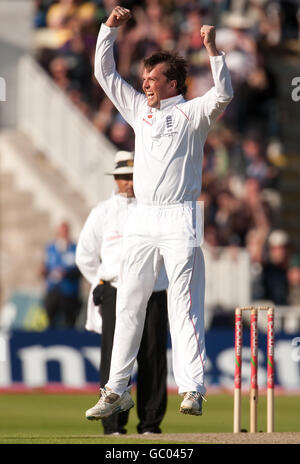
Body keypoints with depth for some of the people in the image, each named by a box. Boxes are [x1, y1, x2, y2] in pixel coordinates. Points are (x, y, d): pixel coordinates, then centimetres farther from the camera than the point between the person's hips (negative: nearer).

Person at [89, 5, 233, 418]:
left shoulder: (192, 113, 1)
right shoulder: (139, 109, 18)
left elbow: (223, 94, -18)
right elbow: (105, 74, 20)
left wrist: (212, 49, -26)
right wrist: (110, 28, 11)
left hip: (180, 219, -6)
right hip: (142, 220, 6)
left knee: (184, 307, -10)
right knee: (128, 305, 5)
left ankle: (192, 390, -13)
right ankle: (117, 391, 8)